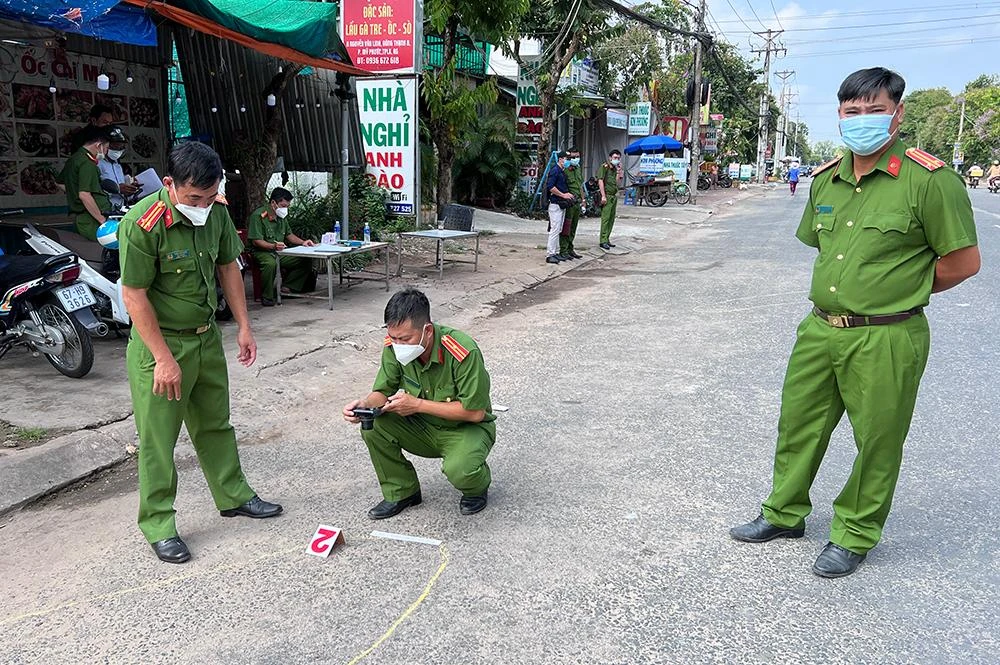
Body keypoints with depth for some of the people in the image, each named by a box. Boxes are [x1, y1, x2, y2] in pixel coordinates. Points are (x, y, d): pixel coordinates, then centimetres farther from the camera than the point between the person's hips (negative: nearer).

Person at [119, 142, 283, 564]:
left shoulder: (216, 211, -4)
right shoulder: (142, 224, -23)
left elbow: (227, 267, 8)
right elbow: (134, 295, -20)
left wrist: (244, 327, 6)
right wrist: (165, 358, -20)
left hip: (207, 335, 6)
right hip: (160, 343, -6)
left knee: (215, 423, 19)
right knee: (158, 439, 3)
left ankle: (233, 496, 35)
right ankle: (158, 525, 18)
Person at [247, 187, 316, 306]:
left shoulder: (282, 216, 11)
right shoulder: (258, 215, -14)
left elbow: (289, 234, 21)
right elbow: (256, 241, -19)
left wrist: (303, 242, 4)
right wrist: (273, 246, -34)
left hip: (281, 252, 8)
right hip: (263, 252, -7)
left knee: (306, 260, -10)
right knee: (270, 263, -41)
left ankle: (287, 287, -9)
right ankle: (267, 297, -24)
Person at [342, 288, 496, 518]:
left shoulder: (464, 352, -32)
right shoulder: (395, 345, -15)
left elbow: (475, 412, -26)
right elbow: (383, 391, -5)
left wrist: (417, 404, -27)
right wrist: (365, 404, -30)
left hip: (467, 428, -5)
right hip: (423, 427, 5)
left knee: (459, 469, -35)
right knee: (373, 426, -18)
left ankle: (476, 488, 5)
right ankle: (401, 492, 3)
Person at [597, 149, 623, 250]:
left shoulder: (616, 168, 18)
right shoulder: (604, 167, -4)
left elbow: (618, 183, 14)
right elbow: (600, 181, -11)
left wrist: (619, 172, 0)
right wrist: (603, 196, -17)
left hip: (614, 196, 8)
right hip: (607, 195, -8)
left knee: (611, 219, 9)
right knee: (605, 218, -11)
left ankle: (607, 239, 15)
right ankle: (603, 241, -12)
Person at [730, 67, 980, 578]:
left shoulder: (930, 180, -12)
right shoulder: (826, 179, 6)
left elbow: (963, 262, -8)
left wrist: (897, 293, 3)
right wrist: (865, 287, 13)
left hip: (886, 340, -6)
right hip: (820, 329, 6)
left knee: (877, 441, 9)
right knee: (798, 424, 15)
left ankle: (854, 535, 28)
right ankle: (785, 513, 35)